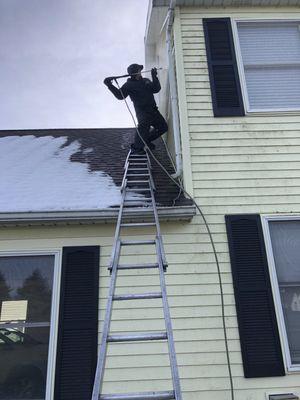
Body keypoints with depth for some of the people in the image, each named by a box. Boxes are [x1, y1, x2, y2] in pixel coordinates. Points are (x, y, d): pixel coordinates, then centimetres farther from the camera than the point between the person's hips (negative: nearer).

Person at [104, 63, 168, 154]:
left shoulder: (146, 81, 20)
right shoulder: (129, 84, 2)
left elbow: (156, 89, 11)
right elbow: (120, 96, -10)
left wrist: (154, 77, 3)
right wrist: (110, 85, -19)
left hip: (153, 110, 7)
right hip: (142, 111, -6)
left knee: (163, 127, 11)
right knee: (144, 125, -28)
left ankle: (147, 140, 29)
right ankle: (136, 147, -8)